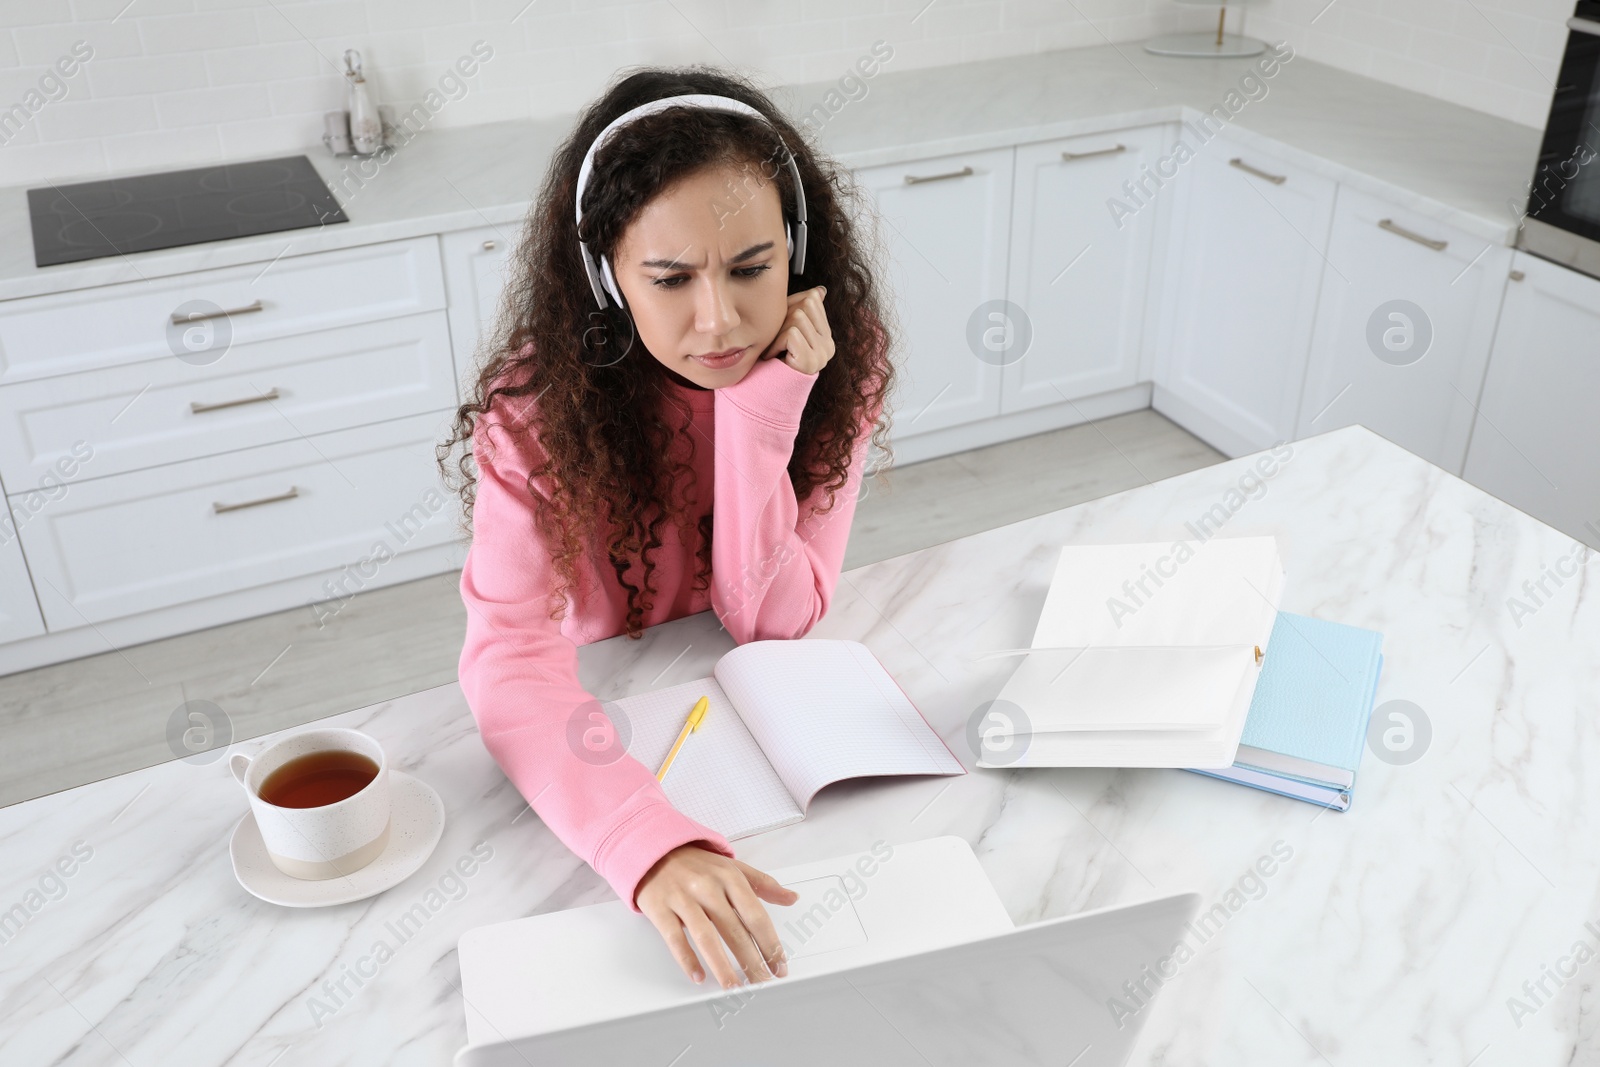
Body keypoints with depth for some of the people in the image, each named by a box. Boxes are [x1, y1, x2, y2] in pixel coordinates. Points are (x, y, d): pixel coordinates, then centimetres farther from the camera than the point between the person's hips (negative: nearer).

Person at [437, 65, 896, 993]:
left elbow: (770, 624, -19)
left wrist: (761, 410, -32)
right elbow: (510, 657, -35)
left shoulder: (838, 366, -18)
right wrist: (652, 843, -51)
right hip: (601, 717, -1)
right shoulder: (540, 401, -24)